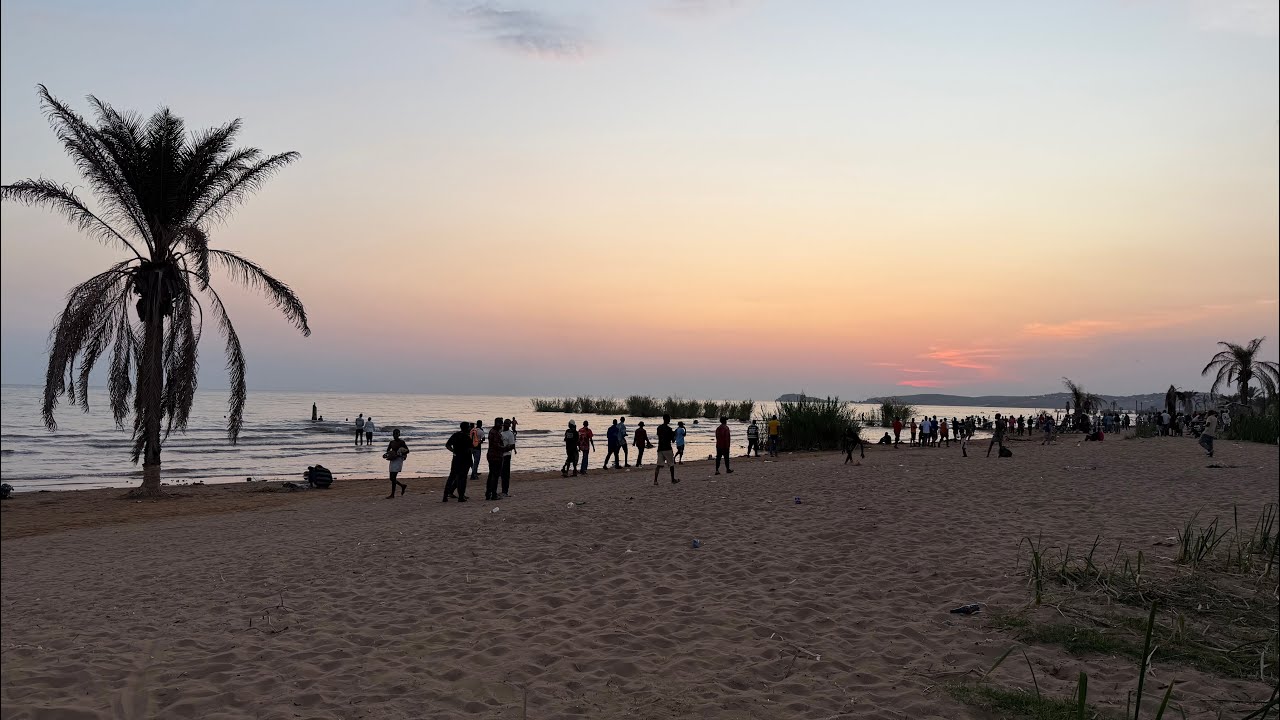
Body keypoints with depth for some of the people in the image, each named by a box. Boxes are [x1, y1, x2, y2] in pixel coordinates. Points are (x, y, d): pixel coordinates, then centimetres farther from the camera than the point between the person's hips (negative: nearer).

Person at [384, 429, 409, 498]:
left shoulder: (401, 442, -7)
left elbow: (407, 451, -12)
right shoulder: (391, 442, 11)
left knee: (393, 477, -11)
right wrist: (386, 454, -2)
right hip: (392, 460, 7)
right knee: (392, 478, 8)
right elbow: (388, 451, 20)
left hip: (398, 460, -7)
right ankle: (403, 486, 31)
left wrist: (398, 455, -22)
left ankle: (392, 494, -4)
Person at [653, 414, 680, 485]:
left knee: (659, 465, 1)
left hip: (660, 448, 6)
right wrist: (674, 434, 11)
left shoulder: (659, 428, 8)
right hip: (667, 448, -6)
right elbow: (672, 439, -9)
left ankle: (655, 480, -10)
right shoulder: (668, 429, -13)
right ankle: (673, 480, 17)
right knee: (671, 464, 9)